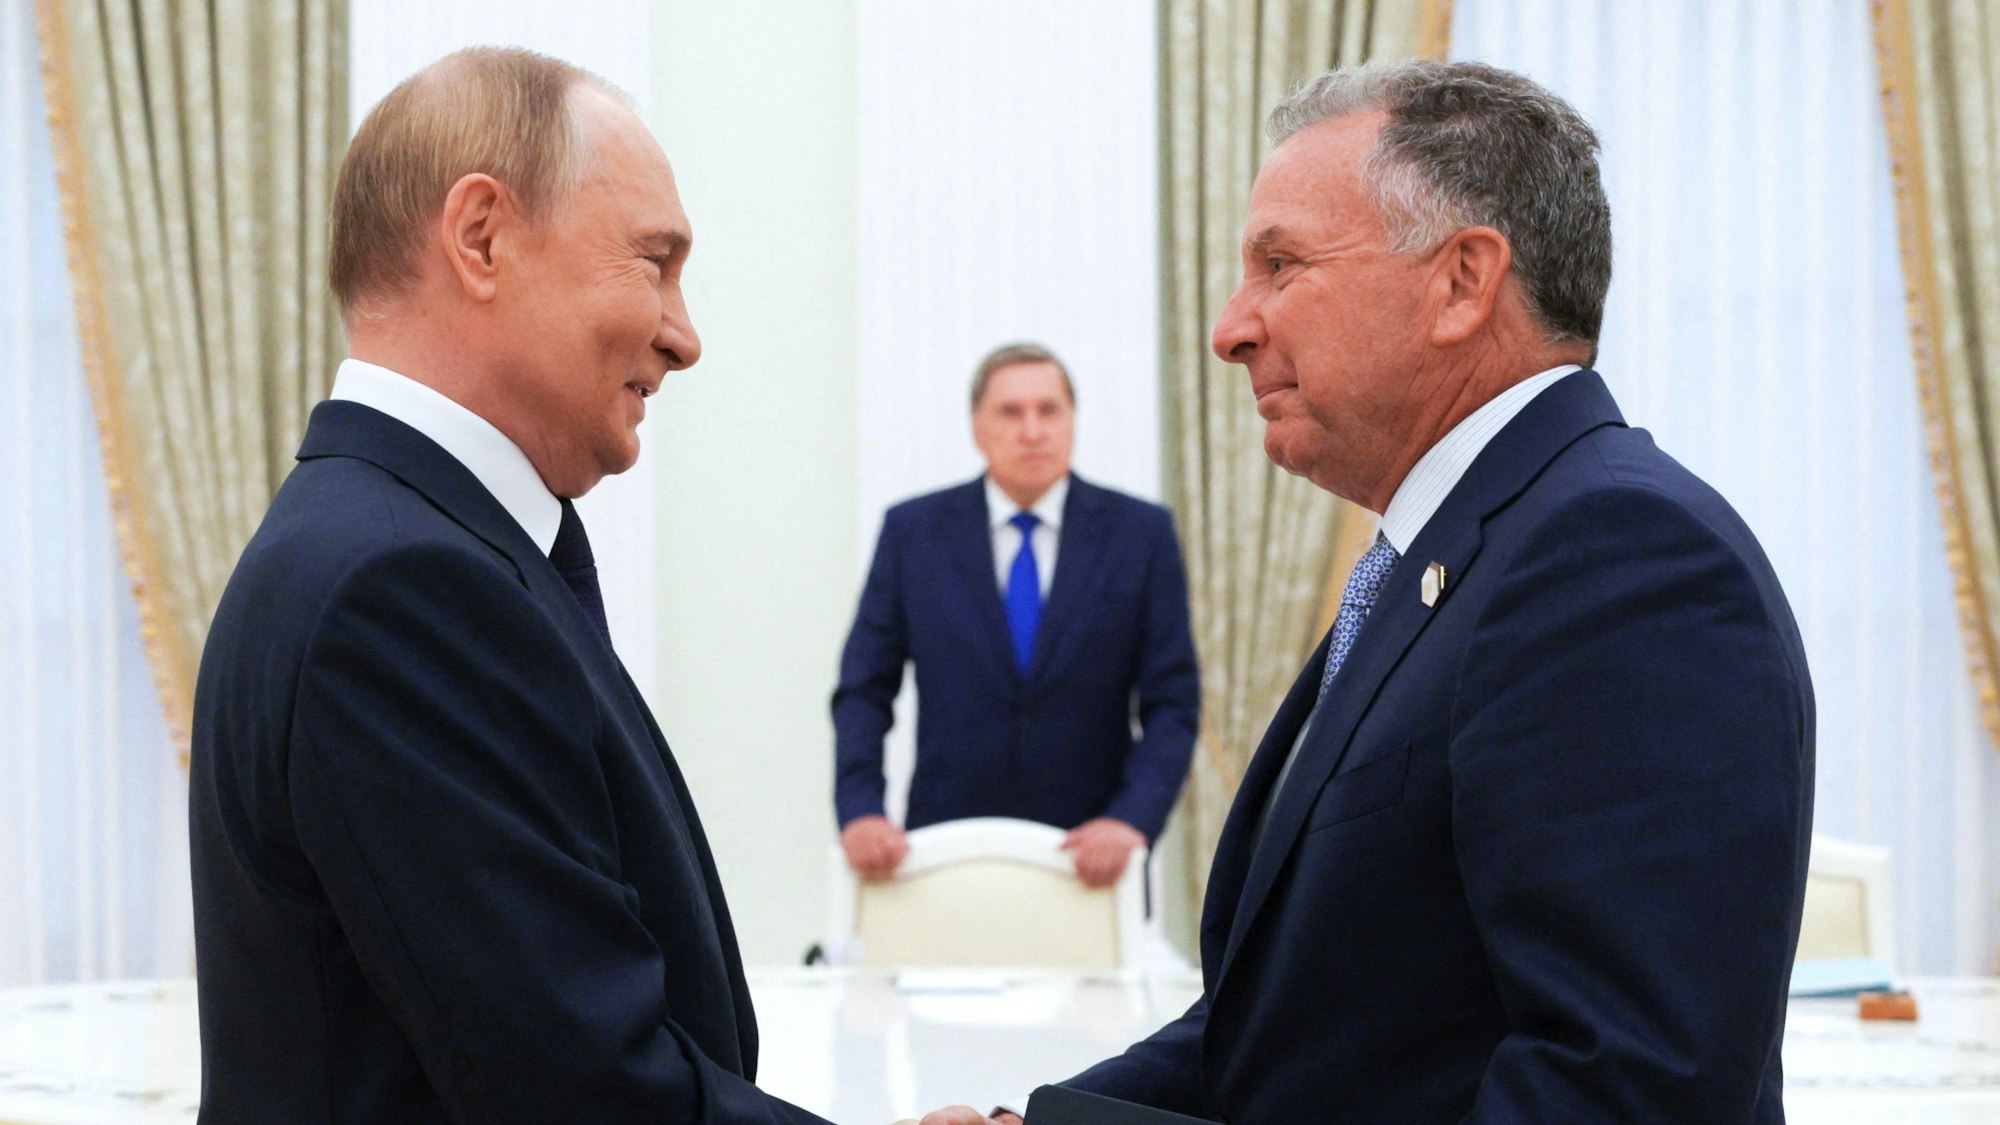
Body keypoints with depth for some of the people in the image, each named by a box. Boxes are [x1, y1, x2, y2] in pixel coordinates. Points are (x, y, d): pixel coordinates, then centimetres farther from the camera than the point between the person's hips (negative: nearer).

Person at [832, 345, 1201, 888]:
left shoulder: (1142, 533, 3)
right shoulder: (912, 531, 5)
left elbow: (1172, 704, 0)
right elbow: (863, 693, 4)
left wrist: (1132, 819, -15)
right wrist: (860, 812, -11)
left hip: (1088, 855, 0)